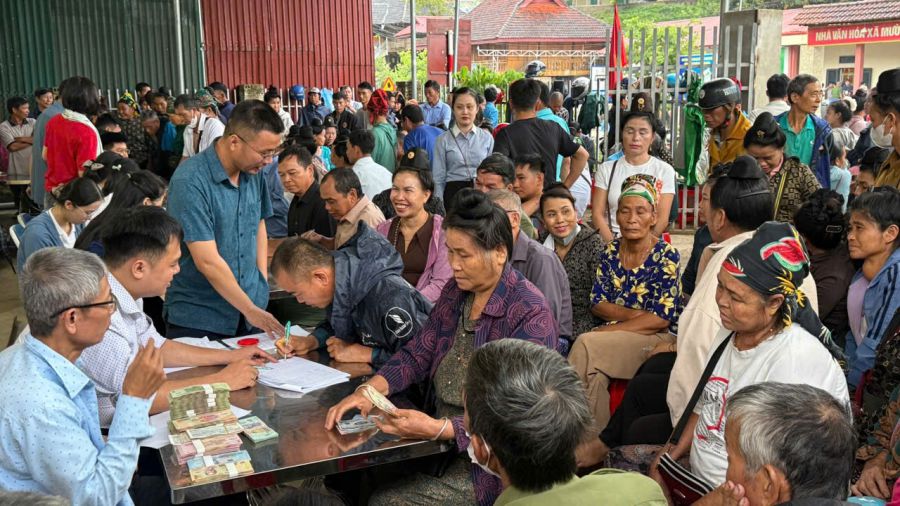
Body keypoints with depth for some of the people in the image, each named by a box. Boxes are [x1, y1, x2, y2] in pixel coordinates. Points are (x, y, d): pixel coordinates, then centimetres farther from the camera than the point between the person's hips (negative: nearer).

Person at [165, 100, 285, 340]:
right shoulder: (190, 182, -20)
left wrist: (263, 280, 7)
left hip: (252, 308, 6)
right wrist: (250, 309, -17)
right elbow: (207, 261, -22)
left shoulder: (254, 173, 0)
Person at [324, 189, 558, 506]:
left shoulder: (530, 316, -19)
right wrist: (368, 390, -13)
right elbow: (417, 355, 6)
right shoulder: (455, 292, 4)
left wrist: (437, 429, -32)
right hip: (439, 442, 7)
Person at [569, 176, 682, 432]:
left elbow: (661, 318, -14)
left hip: (658, 338, -4)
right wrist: (634, 314, -11)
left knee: (586, 344, -28)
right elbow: (597, 303, 7)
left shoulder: (666, 256, -8)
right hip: (615, 334, 4)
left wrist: (607, 330, -17)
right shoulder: (610, 252, 7)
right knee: (596, 374, -30)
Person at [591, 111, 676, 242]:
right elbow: (597, 213, 4)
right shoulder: (607, 169, 10)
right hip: (612, 240, 1)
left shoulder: (664, 170, 6)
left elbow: (663, 219, 0)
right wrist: (613, 243, -10)